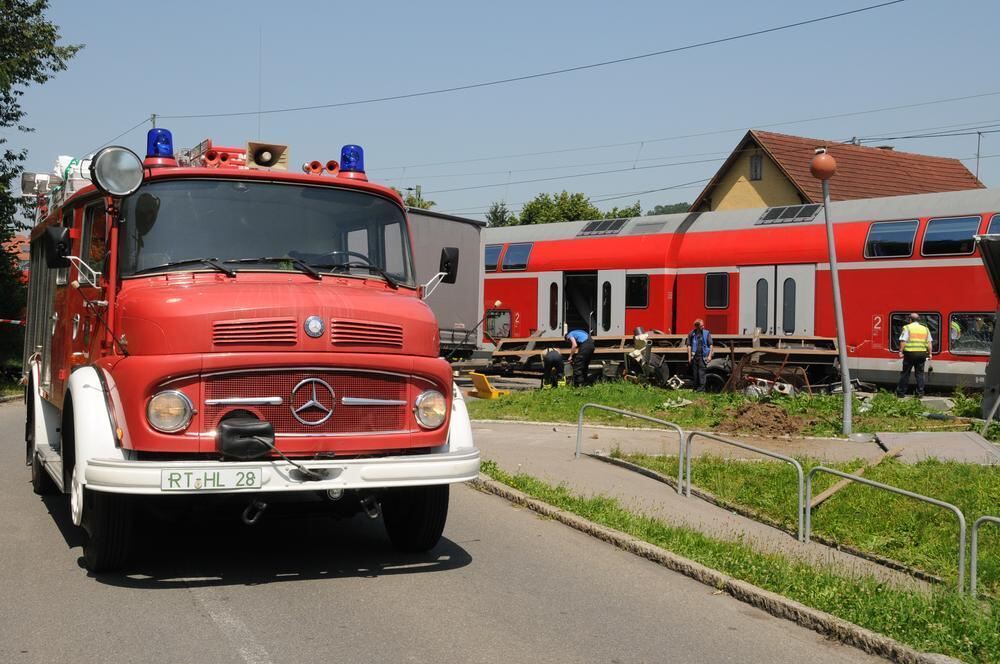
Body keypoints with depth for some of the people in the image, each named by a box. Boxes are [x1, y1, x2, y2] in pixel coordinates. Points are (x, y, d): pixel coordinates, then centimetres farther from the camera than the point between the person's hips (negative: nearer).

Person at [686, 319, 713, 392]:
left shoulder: (707, 333, 4)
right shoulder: (691, 334, 6)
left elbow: (710, 345, 5)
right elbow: (689, 346, 7)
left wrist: (709, 356, -3)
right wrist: (689, 357, 1)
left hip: (703, 356, -2)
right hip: (694, 356, 2)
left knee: (701, 371, -11)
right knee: (695, 372, 4)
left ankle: (702, 387, -13)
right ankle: (696, 387, 12)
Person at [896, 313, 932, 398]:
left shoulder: (907, 328, -1)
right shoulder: (925, 328, 12)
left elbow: (903, 341, -10)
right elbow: (929, 342, 9)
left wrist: (901, 351, -8)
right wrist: (930, 353, 13)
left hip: (910, 353, -3)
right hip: (922, 354, 3)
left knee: (905, 373, 4)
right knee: (920, 373, 10)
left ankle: (900, 392, 9)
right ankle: (920, 392, 8)